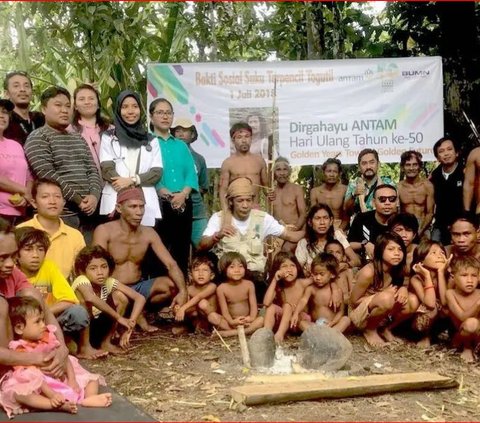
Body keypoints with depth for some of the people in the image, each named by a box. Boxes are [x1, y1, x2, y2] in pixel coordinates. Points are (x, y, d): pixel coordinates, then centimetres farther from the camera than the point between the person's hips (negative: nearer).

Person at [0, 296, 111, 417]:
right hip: (40, 387, -7)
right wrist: (51, 394, -34)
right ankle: (59, 405, -54)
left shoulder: (48, 337, 6)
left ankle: (89, 398, -33)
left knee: (92, 379, 0)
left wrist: (72, 379, -9)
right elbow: (33, 376, -23)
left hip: (62, 379, 7)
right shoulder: (20, 350, -13)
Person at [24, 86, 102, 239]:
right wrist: (79, 200, -14)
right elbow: (48, 176, -14)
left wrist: (94, 196, -8)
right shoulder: (38, 138, -3)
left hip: (85, 214, 7)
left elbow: (93, 171, 13)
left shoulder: (79, 139, 20)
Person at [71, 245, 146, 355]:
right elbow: (90, 298, -50)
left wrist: (129, 325, -28)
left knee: (120, 297, -12)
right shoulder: (82, 281, -26)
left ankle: (105, 342, -1)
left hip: (94, 327, 5)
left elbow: (140, 298, -15)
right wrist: (118, 317, -41)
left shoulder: (109, 282, -12)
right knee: (85, 298, -31)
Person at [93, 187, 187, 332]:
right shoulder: (104, 231, -11)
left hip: (138, 288, 5)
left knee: (172, 284, -18)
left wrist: (182, 291, -25)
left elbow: (171, 264, -6)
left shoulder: (148, 233, 2)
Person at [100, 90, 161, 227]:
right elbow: (107, 169, -1)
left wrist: (132, 180, -11)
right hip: (116, 201, -1)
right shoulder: (108, 137, 11)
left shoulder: (151, 140, 16)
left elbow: (157, 172, 7)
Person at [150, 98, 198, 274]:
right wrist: (168, 195, -17)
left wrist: (183, 194, -9)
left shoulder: (181, 145, 20)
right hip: (157, 204, -4)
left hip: (183, 205, 5)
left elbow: (191, 173, 9)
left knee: (181, 250, 4)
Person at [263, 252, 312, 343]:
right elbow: (266, 303, -23)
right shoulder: (278, 287, -5)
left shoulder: (303, 283, -11)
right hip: (283, 319, 3)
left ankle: (280, 334, -41)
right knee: (272, 307, -19)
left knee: (288, 306, -27)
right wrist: (274, 280, -22)